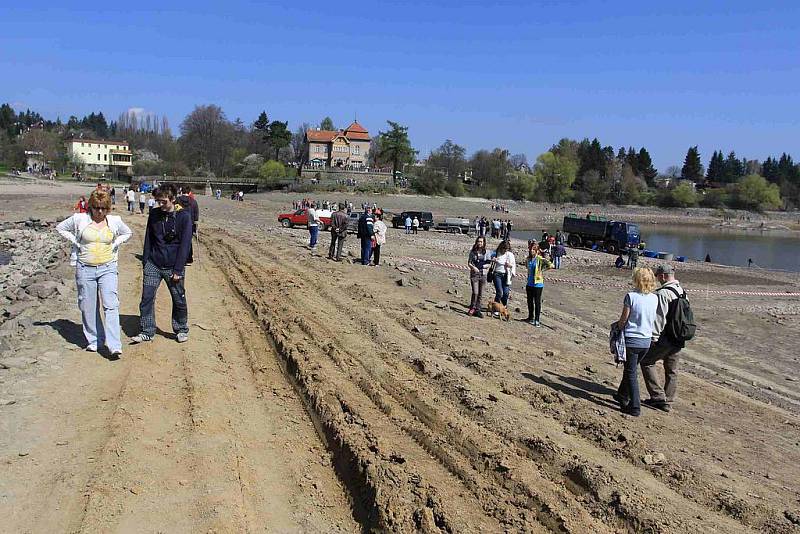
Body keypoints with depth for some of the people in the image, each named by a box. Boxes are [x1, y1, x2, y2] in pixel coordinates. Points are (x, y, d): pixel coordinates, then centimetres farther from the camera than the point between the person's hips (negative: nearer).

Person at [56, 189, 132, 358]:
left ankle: (114, 346, -14)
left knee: (110, 305, -11)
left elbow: (127, 233, 21)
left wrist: (114, 245, 6)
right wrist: (76, 242, 1)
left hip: (108, 268, 0)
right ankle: (93, 341, 23)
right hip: (85, 269, 1)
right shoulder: (79, 219, -1)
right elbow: (60, 228, 13)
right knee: (88, 307, 7)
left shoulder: (115, 221, 3)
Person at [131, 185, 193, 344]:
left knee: (179, 300, 8)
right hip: (153, 265, 3)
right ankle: (147, 332, 10)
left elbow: (185, 244, -11)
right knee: (146, 298, -1)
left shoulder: (184, 216, -10)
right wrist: (145, 262, 5)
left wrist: (178, 270, -13)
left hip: (173, 266, -3)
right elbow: (148, 239, 10)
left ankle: (181, 330, 26)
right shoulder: (154, 215, 3)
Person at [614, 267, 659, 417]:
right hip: (646, 340, 5)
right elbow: (654, 320, 6)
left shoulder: (631, 296, -15)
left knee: (631, 373, 4)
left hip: (631, 339, -5)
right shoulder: (655, 298, -1)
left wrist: (618, 328, 8)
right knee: (631, 369, 23)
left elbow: (623, 319, -11)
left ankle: (635, 407, 3)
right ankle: (623, 396, 38)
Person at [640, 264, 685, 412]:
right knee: (671, 370, 13)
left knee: (647, 361, 4)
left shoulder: (663, 293, -16)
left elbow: (659, 317, -20)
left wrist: (654, 337, -16)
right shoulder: (682, 292, 11)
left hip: (665, 337, -8)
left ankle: (658, 397, 0)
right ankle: (667, 402, 19)